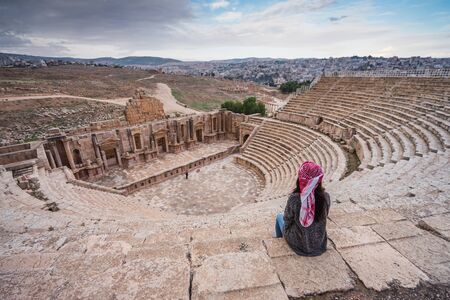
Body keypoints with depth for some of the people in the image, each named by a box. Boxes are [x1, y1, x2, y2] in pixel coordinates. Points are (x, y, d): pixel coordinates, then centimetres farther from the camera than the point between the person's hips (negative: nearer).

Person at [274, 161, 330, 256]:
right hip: (319, 245, 3)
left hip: (298, 244, -3)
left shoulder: (294, 198, -29)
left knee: (279, 217, 24)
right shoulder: (325, 197, -20)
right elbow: (323, 216, -2)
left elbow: (287, 219, -12)